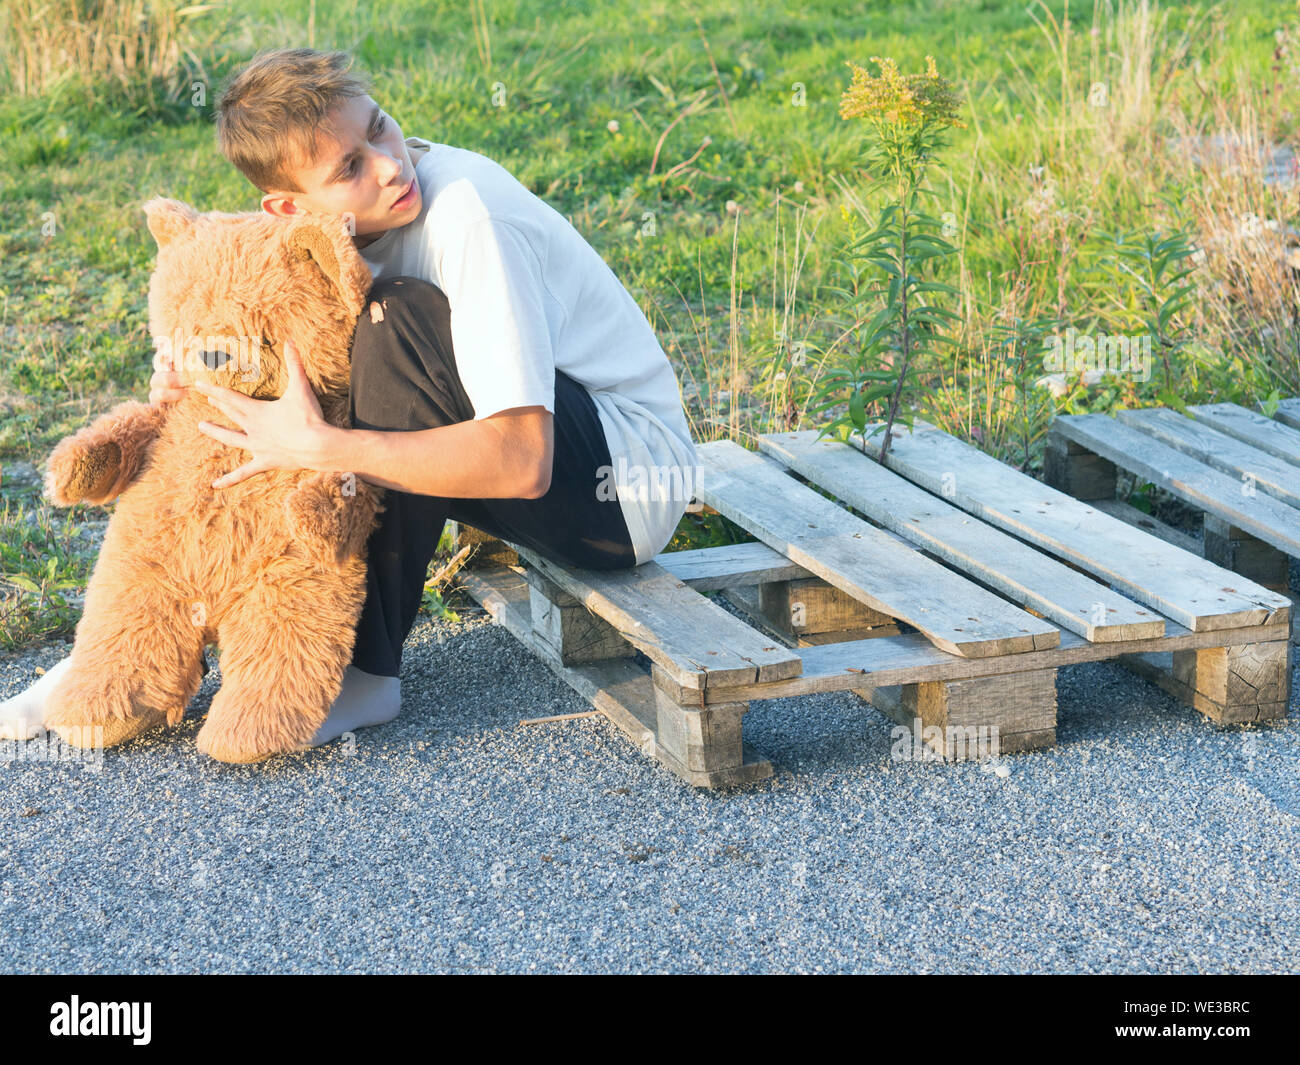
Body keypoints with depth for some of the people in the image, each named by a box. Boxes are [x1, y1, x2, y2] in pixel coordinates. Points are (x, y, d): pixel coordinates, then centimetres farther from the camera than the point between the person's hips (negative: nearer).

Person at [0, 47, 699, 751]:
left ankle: (365, 669, -18)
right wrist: (194, 377, -12)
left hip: (633, 484, -8)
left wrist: (315, 446, -33)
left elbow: (522, 463, -34)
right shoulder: (352, 219, -5)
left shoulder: (470, 222, -27)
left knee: (400, 319, -28)